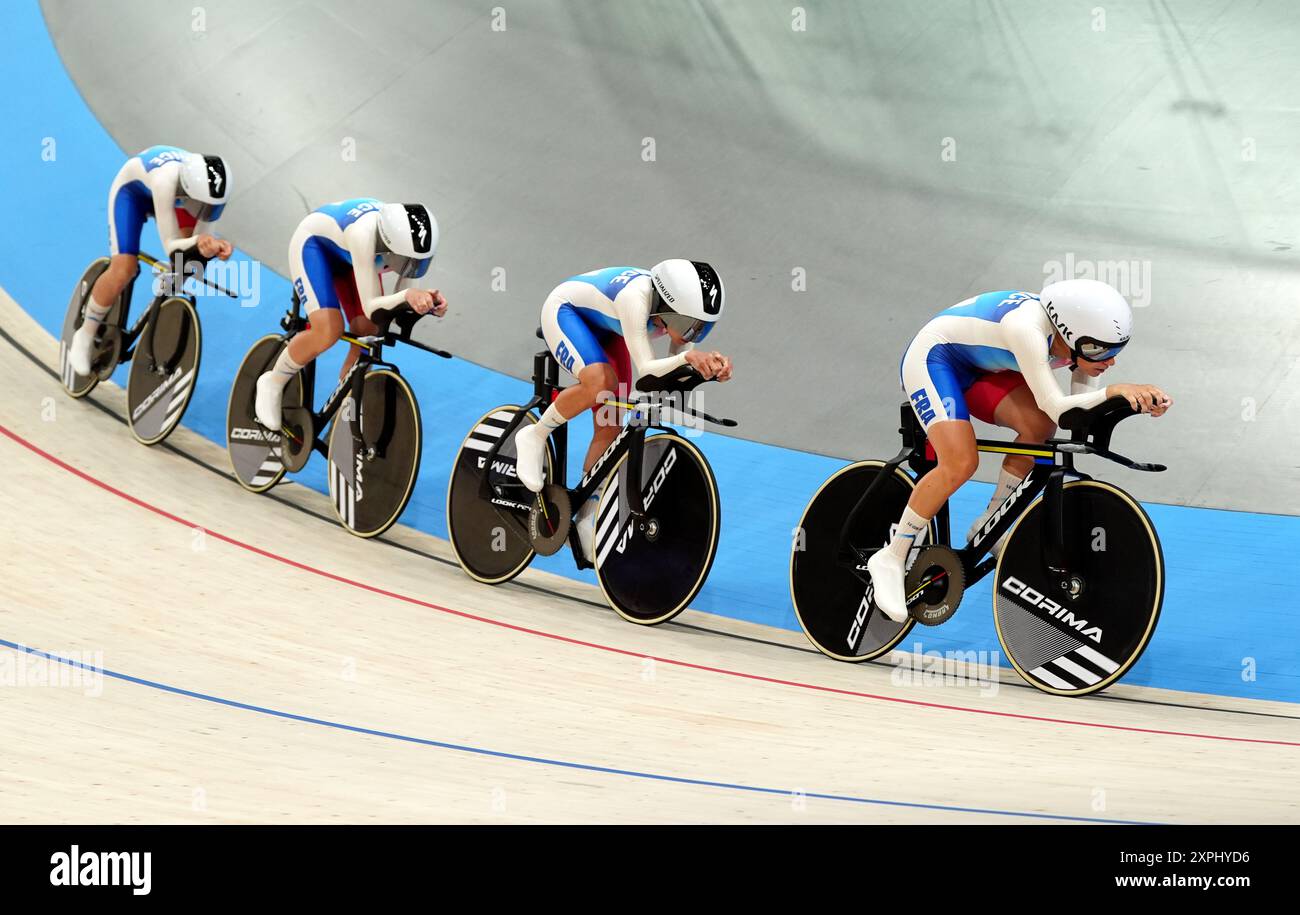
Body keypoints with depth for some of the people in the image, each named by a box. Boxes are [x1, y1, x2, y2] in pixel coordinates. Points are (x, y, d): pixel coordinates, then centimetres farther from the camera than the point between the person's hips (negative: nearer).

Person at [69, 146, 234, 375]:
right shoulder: (166, 180, -46)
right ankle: (85, 337, 2)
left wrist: (212, 245, -48)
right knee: (123, 270, -20)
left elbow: (202, 235, -25)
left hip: (175, 193, 6)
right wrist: (197, 242, -62)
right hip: (131, 190, -5)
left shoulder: (213, 188, -32)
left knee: (192, 255, -17)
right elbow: (170, 246, -42)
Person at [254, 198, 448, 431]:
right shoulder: (364, 235, -43)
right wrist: (407, 295, -60)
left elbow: (398, 302, -20)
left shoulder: (413, 241, -27)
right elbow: (370, 306, -42)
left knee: (366, 336, -9)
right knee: (329, 331, -25)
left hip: (346, 254, 6)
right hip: (313, 243, -6)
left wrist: (427, 302, -41)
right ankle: (273, 383, 2)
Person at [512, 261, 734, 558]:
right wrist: (687, 356, -61)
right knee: (601, 382, -35)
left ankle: (586, 520, 9)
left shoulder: (679, 310, -23)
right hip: (565, 309, -7)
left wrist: (712, 366, -39)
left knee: (610, 426, -2)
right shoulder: (636, 298, -41)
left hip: (605, 328, 7)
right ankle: (535, 436, -10)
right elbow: (645, 369, -45)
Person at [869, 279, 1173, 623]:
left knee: (1038, 426, -15)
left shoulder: (1079, 342, -13)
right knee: (960, 464, -24)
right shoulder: (1028, 329, -37)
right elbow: (1056, 408, -40)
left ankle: (987, 529, 3)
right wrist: (1114, 390, -44)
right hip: (931, 357, -8)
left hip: (977, 368, 8)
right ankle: (891, 559, -11)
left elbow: (1082, 413, -15)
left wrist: (1139, 397, -28)